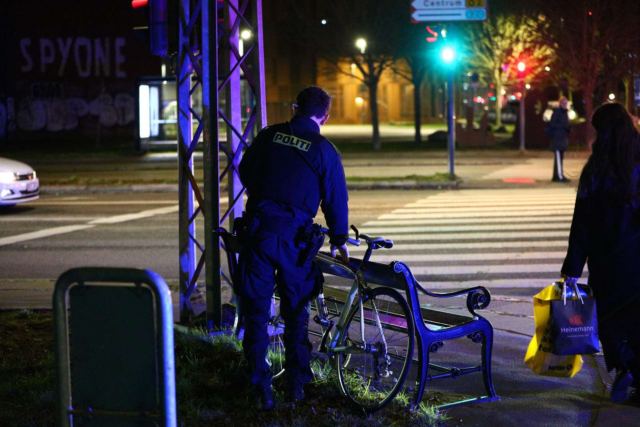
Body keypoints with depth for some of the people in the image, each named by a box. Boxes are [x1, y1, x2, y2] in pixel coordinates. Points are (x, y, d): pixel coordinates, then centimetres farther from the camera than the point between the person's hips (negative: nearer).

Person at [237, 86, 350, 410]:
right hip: (294, 236, -1)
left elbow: (244, 172, 19)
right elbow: (336, 199, 2)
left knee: (256, 308, 7)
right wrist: (339, 239, 18)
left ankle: (261, 386, 4)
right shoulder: (324, 150, -2)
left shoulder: (268, 136, 6)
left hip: (257, 229, 1)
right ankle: (296, 383, 16)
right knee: (296, 312, 13)